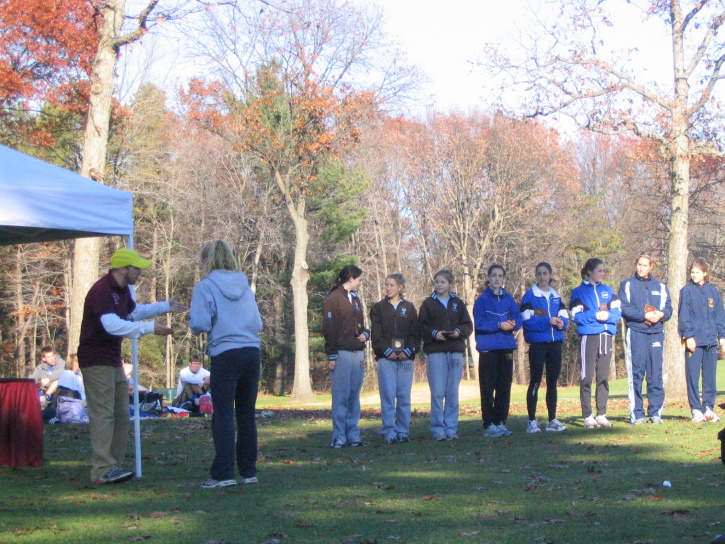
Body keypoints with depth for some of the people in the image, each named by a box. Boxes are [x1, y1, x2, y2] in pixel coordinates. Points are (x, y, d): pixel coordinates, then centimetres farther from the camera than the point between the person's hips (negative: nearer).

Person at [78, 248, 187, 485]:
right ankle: (103, 470, -14)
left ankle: (113, 466, 15)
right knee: (103, 415, -13)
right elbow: (112, 324, -36)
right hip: (96, 361, -10)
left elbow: (134, 312, 31)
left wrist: (166, 306, 25)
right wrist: (149, 328, -40)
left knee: (121, 416, 10)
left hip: (113, 361, 10)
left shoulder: (122, 290, 11)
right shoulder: (101, 291, -21)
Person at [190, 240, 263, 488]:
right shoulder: (245, 286, 13)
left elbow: (200, 324, -10)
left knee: (223, 414, -4)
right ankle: (249, 471, 15)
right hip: (253, 353, 5)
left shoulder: (205, 287, -2)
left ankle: (224, 473, -9)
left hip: (225, 356, -5)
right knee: (246, 414, 11)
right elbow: (258, 323, 15)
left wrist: (191, 322, 11)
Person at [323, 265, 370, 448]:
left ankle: (353, 435, 10)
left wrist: (365, 334, 6)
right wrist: (331, 356, -13)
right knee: (341, 397, -6)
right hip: (342, 355, -7)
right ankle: (339, 438, -3)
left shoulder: (355, 299, 20)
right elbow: (329, 329, -8)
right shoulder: (333, 299, -4)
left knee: (354, 397, 7)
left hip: (358, 354, 7)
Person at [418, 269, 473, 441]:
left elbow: (468, 326, 10)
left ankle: (451, 428, 9)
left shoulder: (458, 303, 14)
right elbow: (422, 327, 2)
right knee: (437, 393, -5)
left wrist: (459, 332, -10)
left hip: (456, 351, 2)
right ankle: (438, 429, 0)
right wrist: (434, 334, -15)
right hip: (435, 352, -2)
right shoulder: (428, 304, 9)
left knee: (453, 393, 3)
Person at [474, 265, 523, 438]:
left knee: (504, 387, 6)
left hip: (506, 348, 4)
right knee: (488, 388, -3)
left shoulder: (509, 299, 11)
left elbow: (518, 319, 8)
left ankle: (500, 422, 14)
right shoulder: (482, 299, -1)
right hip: (488, 348, -4)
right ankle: (489, 425, 1)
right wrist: (499, 325, -18)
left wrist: (513, 324, -14)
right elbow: (479, 323, -9)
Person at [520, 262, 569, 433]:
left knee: (553, 382, 8)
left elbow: (564, 317, 11)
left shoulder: (556, 296, 15)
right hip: (537, 343, -5)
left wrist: (561, 322, -12)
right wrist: (548, 321, -20)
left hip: (555, 343, 5)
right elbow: (527, 320, -11)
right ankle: (532, 421, -2)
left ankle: (552, 420, 13)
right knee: (535, 381, -4)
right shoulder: (530, 296, -1)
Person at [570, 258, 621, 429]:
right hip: (588, 336, -4)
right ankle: (587, 416, -4)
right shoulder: (579, 292, 3)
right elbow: (576, 315, -6)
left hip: (607, 336, 4)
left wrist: (608, 315, -12)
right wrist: (595, 315, -17)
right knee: (587, 377, -6)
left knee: (604, 377, 6)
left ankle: (602, 414, 11)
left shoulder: (608, 291, 16)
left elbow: (618, 312, 8)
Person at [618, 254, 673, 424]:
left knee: (656, 374, 0)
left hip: (656, 333, 3)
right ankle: (636, 414, -3)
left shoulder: (660, 287, 19)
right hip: (635, 333, -3)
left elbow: (668, 308, 11)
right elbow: (624, 309, -3)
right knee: (635, 374, -5)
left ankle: (655, 412, 4)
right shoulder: (627, 285, 9)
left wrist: (661, 314, -11)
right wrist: (644, 315, -14)